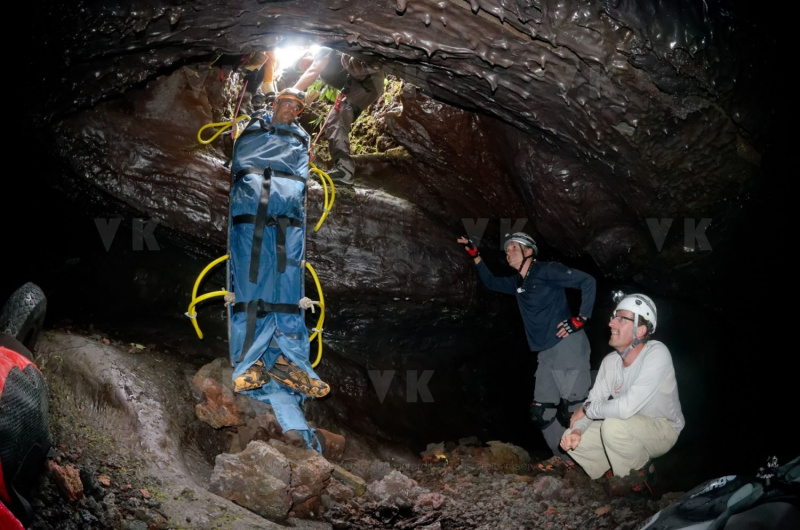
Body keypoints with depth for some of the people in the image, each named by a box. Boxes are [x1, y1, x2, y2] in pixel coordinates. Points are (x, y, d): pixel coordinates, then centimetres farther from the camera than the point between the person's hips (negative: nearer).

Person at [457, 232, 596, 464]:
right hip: (547, 354, 9)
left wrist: (580, 319, -15)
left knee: (573, 410, -12)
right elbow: (490, 282, 35)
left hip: (568, 348, -8)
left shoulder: (547, 270, -6)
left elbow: (588, 281, -11)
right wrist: (475, 255, 26)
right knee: (541, 412, 8)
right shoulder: (517, 283, 18)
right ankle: (563, 456, 19)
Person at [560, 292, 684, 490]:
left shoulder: (656, 354, -29)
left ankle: (639, 476, -5)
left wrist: (587, 409, -19)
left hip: (663, 429, -6)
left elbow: (626, 408, -36)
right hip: (630, 431, 6)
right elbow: (593, 401, -2)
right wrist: (577, 430, -23)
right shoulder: (610, 361, -7)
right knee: (571, 438, -8)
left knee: (614, 425, -34)